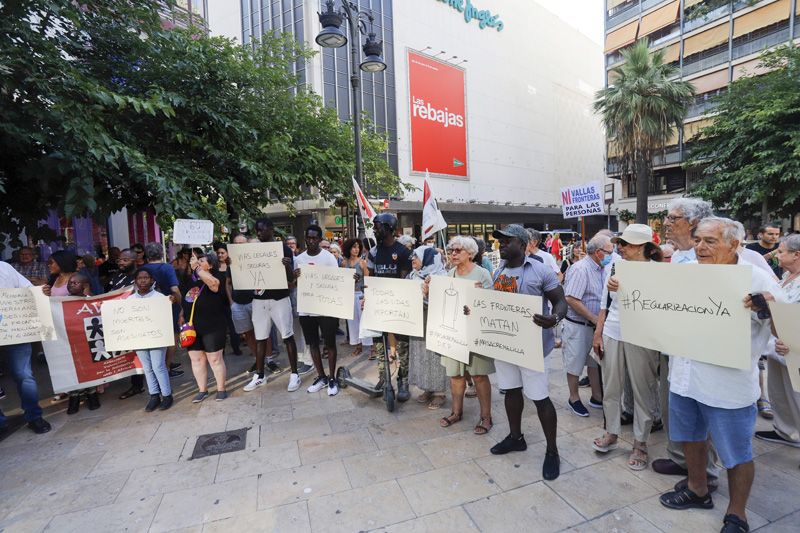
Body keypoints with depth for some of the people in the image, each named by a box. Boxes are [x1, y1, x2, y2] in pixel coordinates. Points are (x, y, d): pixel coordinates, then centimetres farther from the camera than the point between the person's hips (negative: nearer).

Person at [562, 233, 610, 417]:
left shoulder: (600, 269, 7)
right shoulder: (580, 269, -19)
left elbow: (602, 297, 15)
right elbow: (571, 300, -26)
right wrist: (594, 318, -20)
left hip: (594, 324, 8)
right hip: (577, 325, -8)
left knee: (595, 362, 18)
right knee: (575, 365, 7)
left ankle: (597, 397, 34)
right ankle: (574, 399, 24)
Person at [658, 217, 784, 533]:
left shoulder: (756, 280, -12)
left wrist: (769, 307, -35)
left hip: (729, 387, -4)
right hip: (684, 378, 5)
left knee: (737, 454, 12)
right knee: (691, 438, 22)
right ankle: (698, 490, 44)